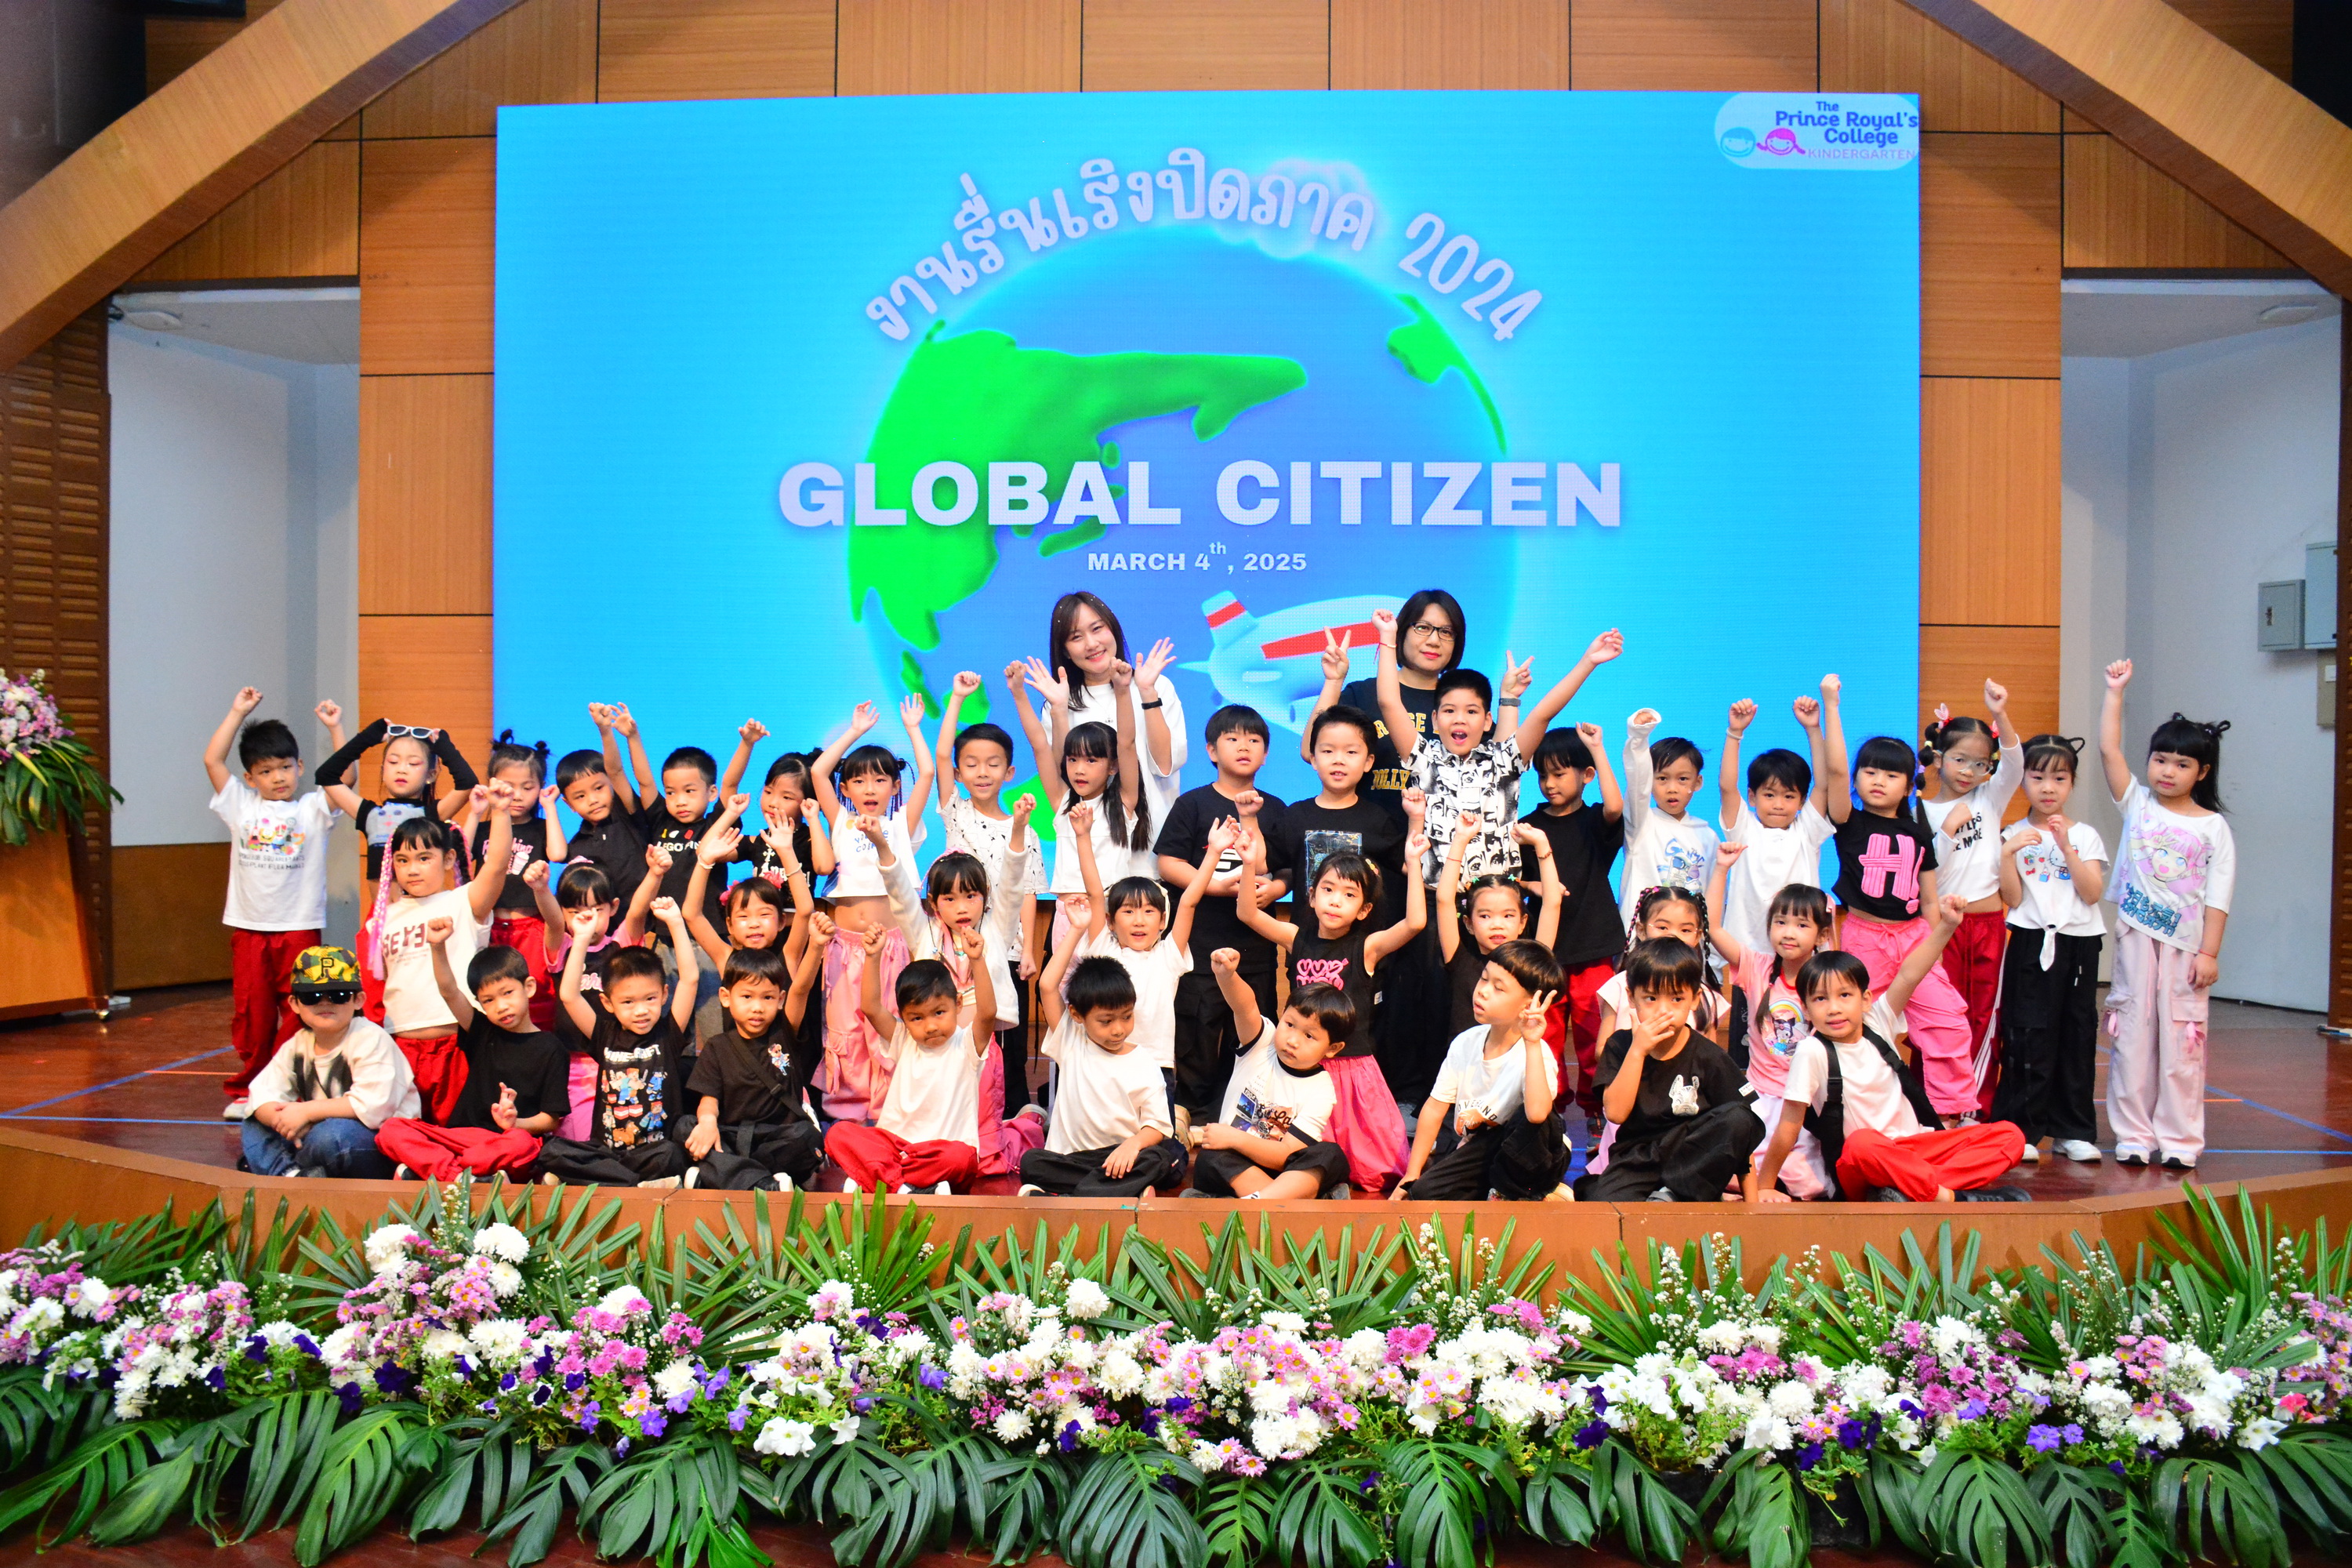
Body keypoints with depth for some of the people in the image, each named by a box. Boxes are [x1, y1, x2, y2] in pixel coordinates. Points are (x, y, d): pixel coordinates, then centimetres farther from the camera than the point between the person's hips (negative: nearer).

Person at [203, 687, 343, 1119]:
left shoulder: (313, 809, 4)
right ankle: (246, 1090, 18)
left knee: (298, 1015, 0)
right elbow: (212, 760, 2)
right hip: (249, 927, 2)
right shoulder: (240, 807, 7)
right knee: (250, 1014, 7)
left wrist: (335, 727, -10)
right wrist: (238, 713, 1)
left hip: (300, 927, -1)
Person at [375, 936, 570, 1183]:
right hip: (460, 1138, 4)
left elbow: (552, 1120, 1)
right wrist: (438, 947, -17)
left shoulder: (550, 1049, 4)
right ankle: (457, 1176, -36)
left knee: (520, 1144, -39)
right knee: (391, 1130, -18)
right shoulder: (482, 1033, 16)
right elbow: (450, 992, -1)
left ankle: (423, 1170, -32)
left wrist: (516, 1123, -19)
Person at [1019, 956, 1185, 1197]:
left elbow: (1157, 1124, 1)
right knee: (1031, 1162, -29)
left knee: (1157, 1160, -32)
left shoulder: (1145, 1068, 4)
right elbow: (1047, 987, -1)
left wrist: (1134, 1143, -22)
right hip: (1070, 1159, 0)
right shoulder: (1070, 1045, 6)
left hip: (1119, 1159, 0)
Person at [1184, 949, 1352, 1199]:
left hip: (1280, 1174, 0)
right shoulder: (1262, 1042, -3)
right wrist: (1226, 975, -48)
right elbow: (1246, 1008, -27)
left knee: (1331, 1156, -29)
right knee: (1209, 1158, -32)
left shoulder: (1320, 1092, -6)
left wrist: (1235, 1138, -22)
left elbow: (1286, 1155, -13)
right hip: (1232, 1169, 1)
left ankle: (1252, 1202, -45)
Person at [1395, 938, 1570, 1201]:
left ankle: (1516, 1192, -8)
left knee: (1535, 1119, -35)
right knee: (1424, 1192, -21)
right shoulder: (1466, 1042, -5)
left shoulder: (1536, 1054, -22)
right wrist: (1412, 1176, -1)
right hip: (1473, 1152, 4)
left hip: (1528, 1159, -4)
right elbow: (1435, 1108, 2)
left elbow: (1537, 1113, -44)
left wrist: (1532, 1043, -41)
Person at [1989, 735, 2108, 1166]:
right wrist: (2008, 854, -16)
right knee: (2027, 1037, -5)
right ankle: (2020, 1129, 2)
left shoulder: (2085, 836, 8)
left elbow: (2092, 893, -6)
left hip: (2079, 944, 2)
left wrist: (2067, 847, -14)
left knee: (2077, 1036, 5)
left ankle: (2073, 1130, 14)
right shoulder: (2014, 836, 3)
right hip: (2031, 943, -2)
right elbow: (2012, 899, -5)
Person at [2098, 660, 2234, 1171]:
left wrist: (2210, 951, -7)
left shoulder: (2213, 827, 2)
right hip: (2137, 936, 1)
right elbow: (2109, 750, -4)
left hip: (2186, 942, -1)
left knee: (2181, 1037, 2)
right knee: (2133, 1031, 3)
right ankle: (2134, 1136, 10)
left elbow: (2218, 894, -1)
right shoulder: (2137, 804, 5)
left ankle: (2179, 1139, 11)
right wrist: (2115, 692, -5)